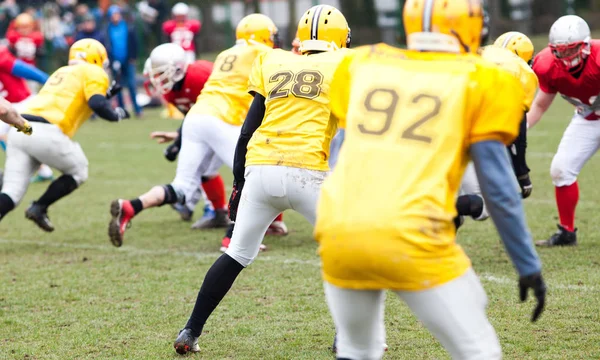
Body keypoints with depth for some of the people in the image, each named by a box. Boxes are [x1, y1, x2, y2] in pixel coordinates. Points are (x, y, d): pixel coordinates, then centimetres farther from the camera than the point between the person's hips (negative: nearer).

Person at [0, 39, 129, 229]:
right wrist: (116, 115, 13)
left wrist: (105, 94, 37)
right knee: (78, 172, 20)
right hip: (45, 134, -7)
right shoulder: (94, 73, 9)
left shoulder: (61, 72, 32)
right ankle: (39, 208, 9)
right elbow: (97, 105, -7)